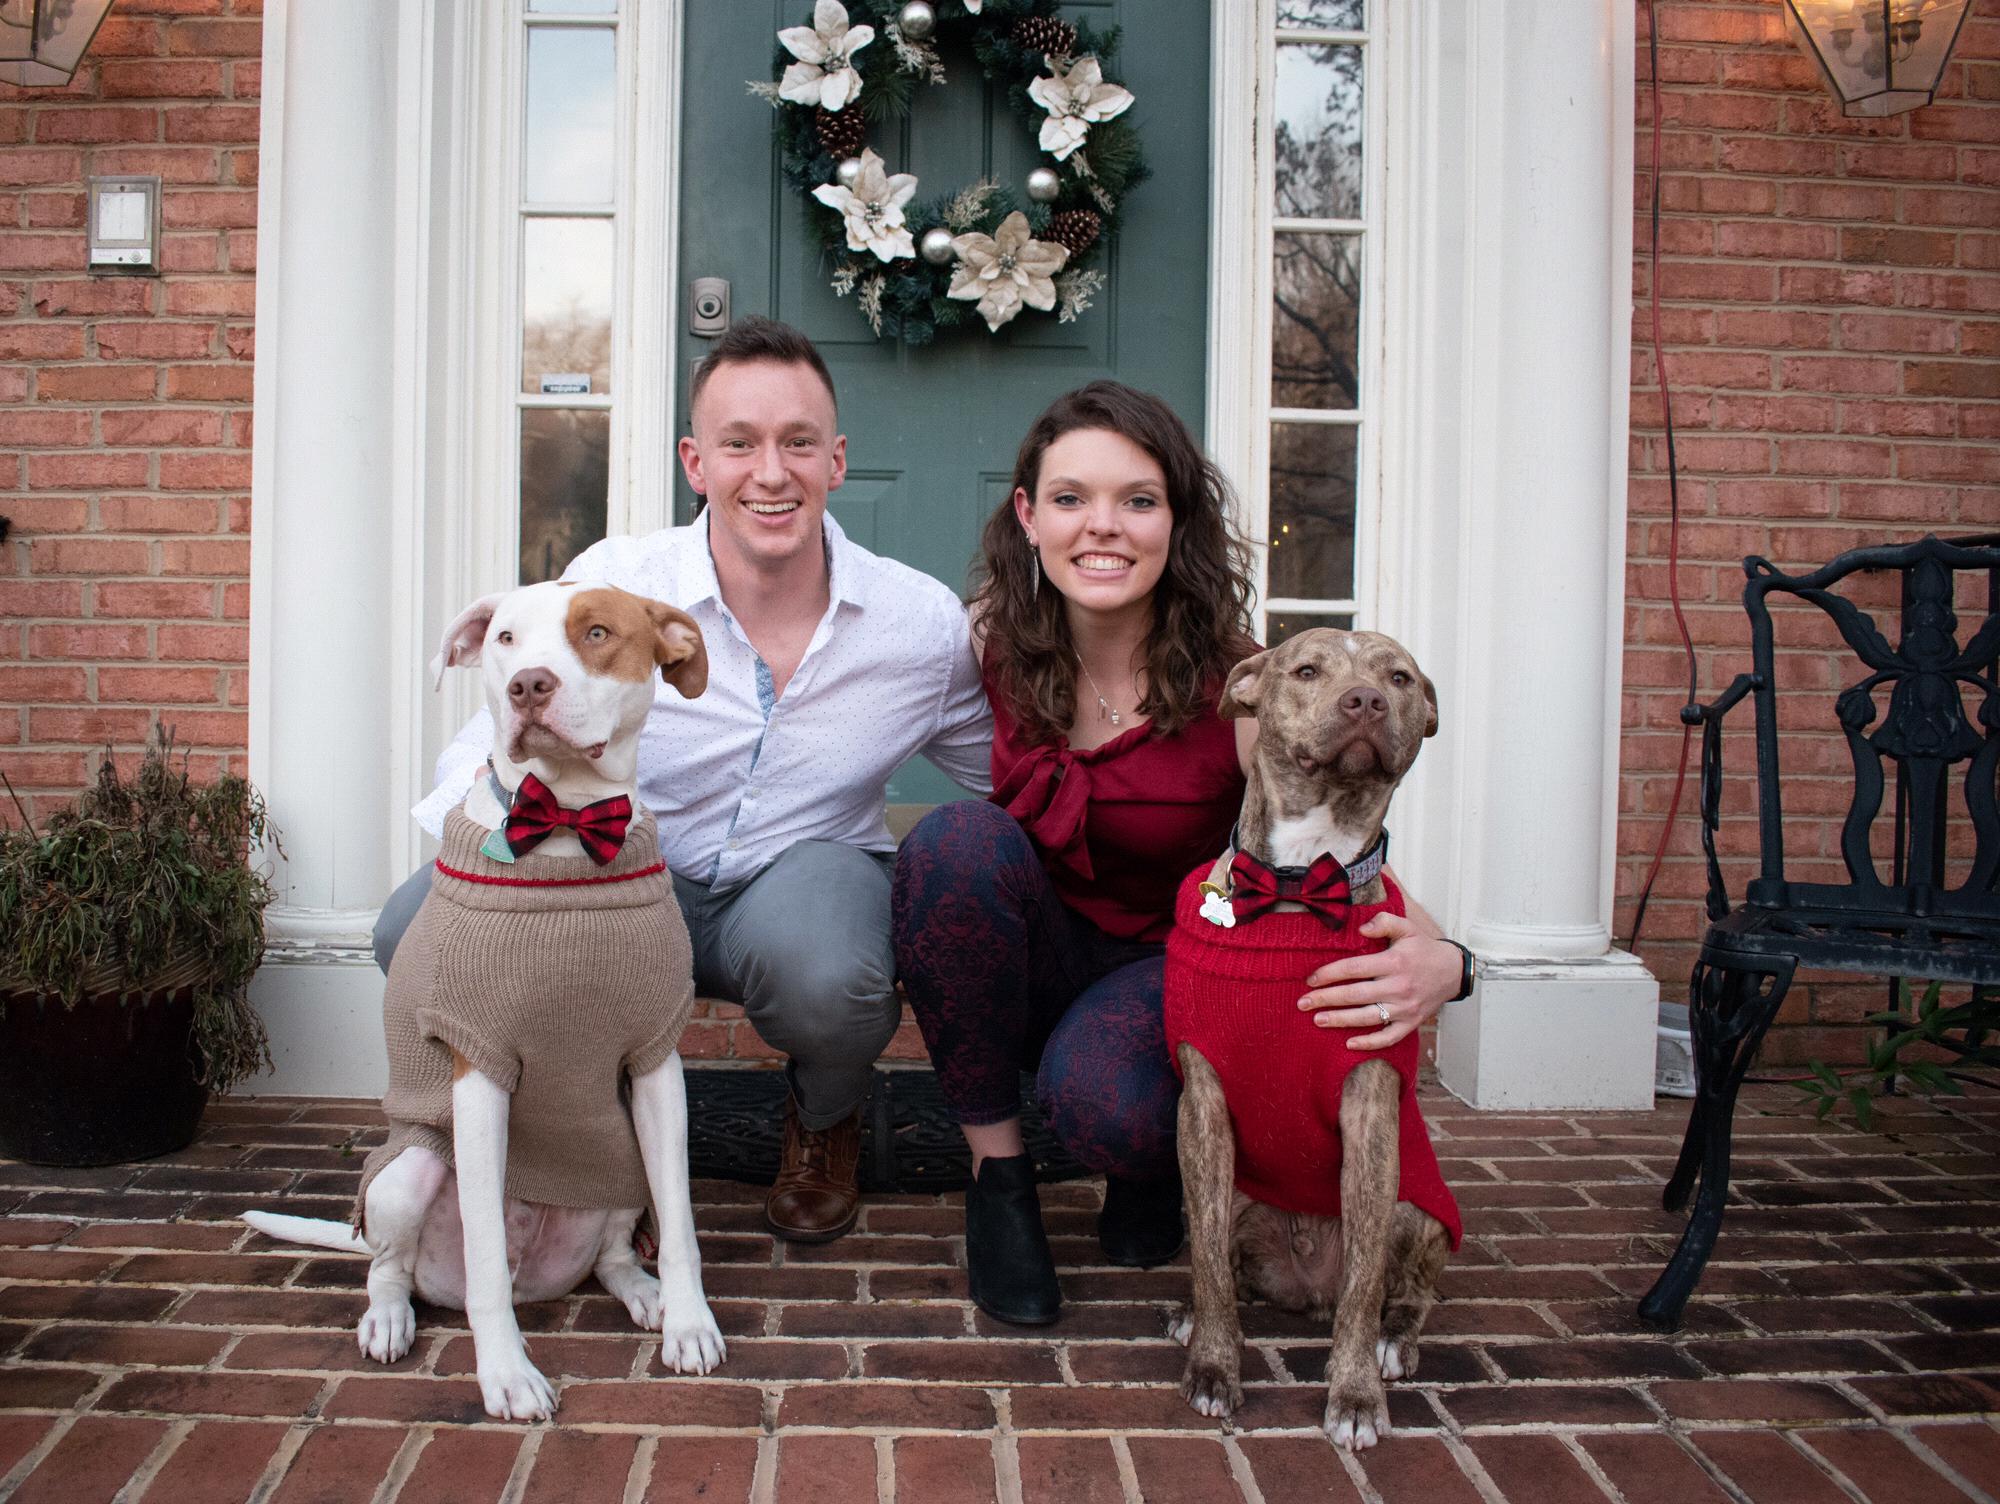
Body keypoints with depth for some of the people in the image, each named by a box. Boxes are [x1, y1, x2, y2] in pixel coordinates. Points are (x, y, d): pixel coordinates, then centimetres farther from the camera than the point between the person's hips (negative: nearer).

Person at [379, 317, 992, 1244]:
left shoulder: (924, 623, -10)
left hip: (809, 868, -1)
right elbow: (484, 754, -7)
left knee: (827, 982, -38)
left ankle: (823, 1119, 5)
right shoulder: (611, 585, -12)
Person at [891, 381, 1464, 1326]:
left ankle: (1157, 1155, 6)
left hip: (1166, 968, -3)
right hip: (1031, 959, 3)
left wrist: (1438, 963, -43)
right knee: (956, 838, -29)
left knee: (1102, 1103, -36)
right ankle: (998, 1173, -13)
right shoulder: (997, 648, -10)